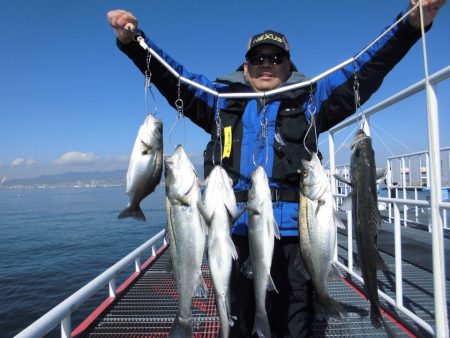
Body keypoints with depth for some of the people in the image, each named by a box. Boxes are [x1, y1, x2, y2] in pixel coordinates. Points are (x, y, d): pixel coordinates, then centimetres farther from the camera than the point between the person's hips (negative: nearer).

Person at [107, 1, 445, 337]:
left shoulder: (311, 99, 11)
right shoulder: (221, 98, 13)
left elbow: (364, 70, 7)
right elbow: (173, 77, 11)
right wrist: (133, 40, 1)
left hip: (292, 230, 0)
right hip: (234, 229, 1)